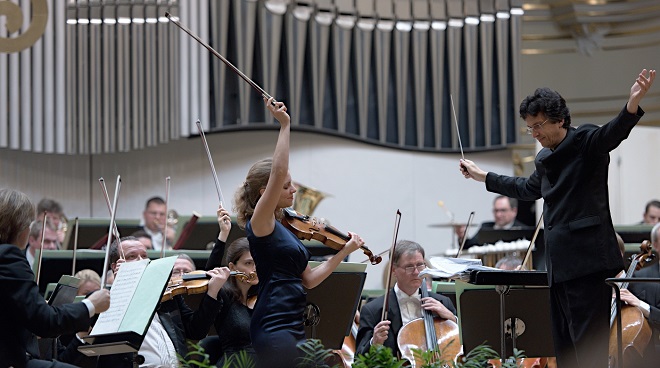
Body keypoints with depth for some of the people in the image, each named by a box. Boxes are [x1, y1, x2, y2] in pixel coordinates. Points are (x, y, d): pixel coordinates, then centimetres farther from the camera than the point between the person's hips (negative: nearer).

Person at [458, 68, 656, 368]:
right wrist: (482, 177, 45)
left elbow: (614, 132, -26)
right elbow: (528, 189, 37)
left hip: (587, 261, -9)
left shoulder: (586, 142, -6)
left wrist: (632, 105, -47)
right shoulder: (544, 159, 18)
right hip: (558, 264, 9)